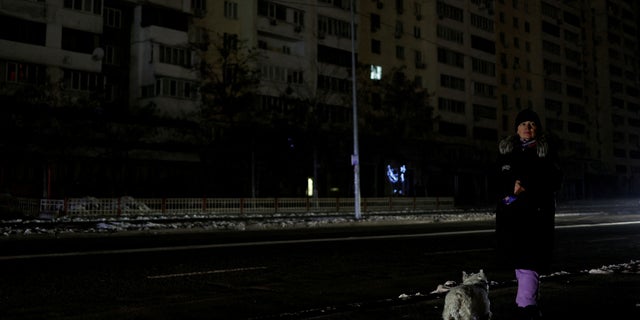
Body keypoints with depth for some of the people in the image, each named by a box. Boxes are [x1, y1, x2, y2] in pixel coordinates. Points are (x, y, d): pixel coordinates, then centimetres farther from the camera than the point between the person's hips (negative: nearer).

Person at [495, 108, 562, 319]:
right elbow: (499, 179, 11)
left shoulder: (546, 151, 5)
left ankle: (526, 303, -12)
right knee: (518, 255, 5)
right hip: (510, 209, 3)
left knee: (530, 257, -11)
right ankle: (527, 299, 17)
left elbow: (554, 180, -3)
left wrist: (527, 186, -18)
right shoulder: (506, 151, 14)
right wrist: (512, 187, -11)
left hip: (538, 210, -3)